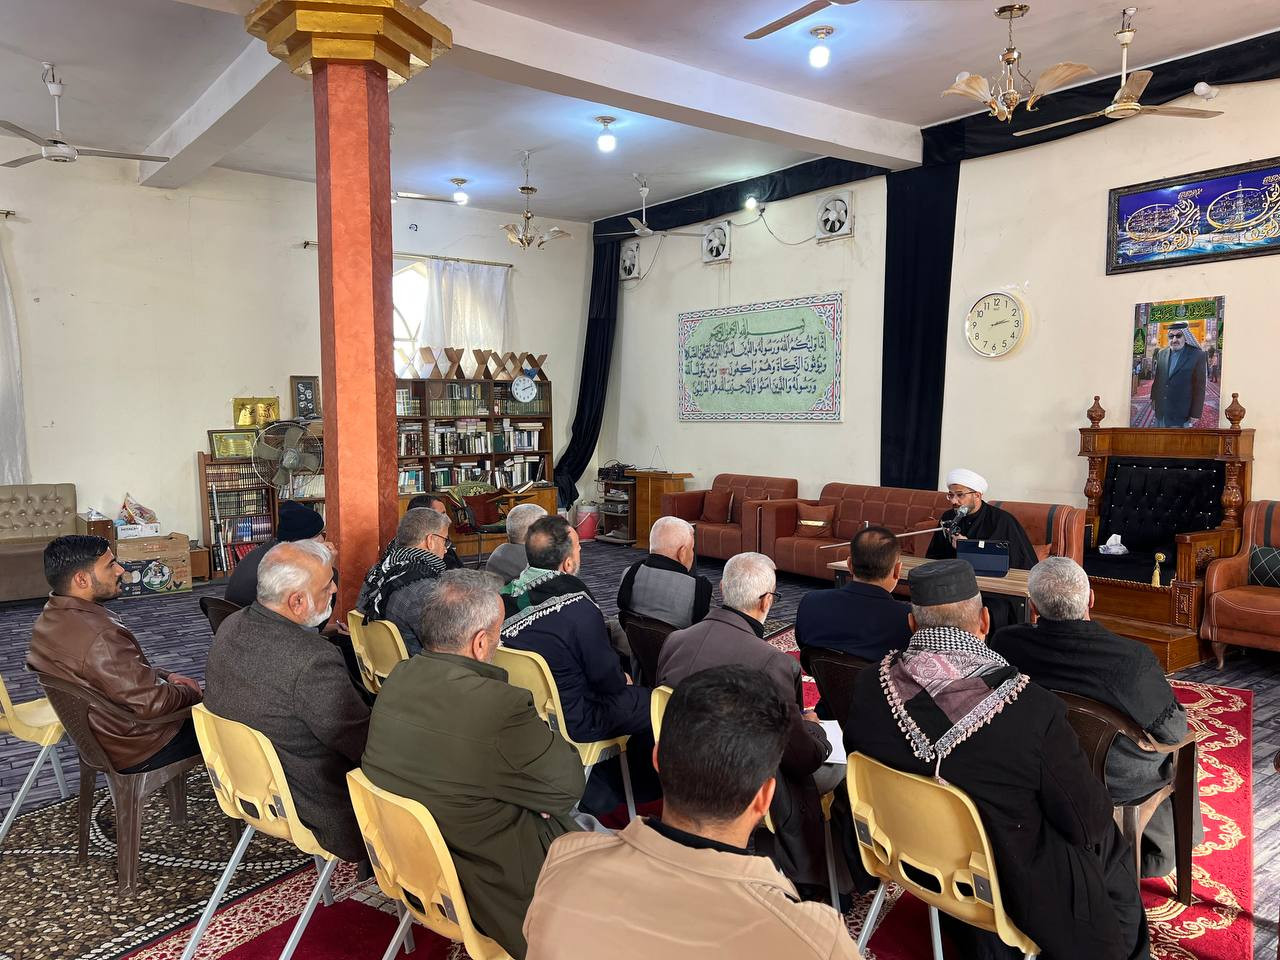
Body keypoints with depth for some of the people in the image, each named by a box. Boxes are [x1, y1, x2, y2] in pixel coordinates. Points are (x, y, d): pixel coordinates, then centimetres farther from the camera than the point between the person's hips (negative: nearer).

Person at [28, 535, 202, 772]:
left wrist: (166, 676, 3)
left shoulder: (49, 619, -2)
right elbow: (151, 703, -30)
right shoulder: (100, 636, -34)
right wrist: (191, 692, -11)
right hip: (137, 753, -9)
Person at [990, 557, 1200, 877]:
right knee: (1177, 754, 30)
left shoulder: (1004, 643, -25)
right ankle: (1156, 855, 47)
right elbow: (1173, 730, -18)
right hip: (1121, 782, -3)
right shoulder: (1133, 658, -33)